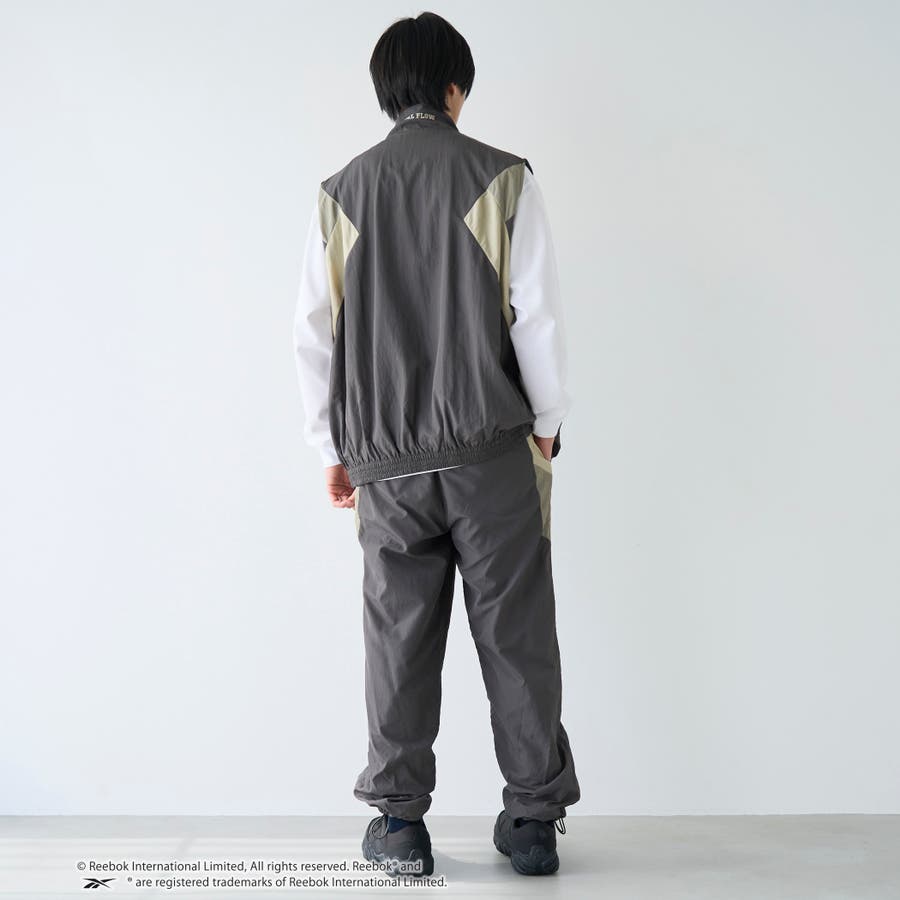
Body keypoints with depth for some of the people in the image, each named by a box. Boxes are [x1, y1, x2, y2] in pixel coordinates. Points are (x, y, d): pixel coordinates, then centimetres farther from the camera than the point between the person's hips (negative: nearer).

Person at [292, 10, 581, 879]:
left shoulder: (341, 193, 7)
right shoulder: (504, 178, -2)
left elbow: (314, 334, 7)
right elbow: (536, 316, -5)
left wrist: (333, 448, 15)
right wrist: (549, 422, 8)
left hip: (385, 457, 2)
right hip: (491, 450, -2)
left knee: (399, 638, 10)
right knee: (514, 635, 6)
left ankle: (399, 823, 16)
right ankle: (533, 821, 14)